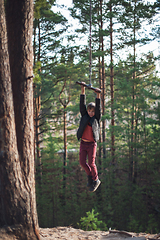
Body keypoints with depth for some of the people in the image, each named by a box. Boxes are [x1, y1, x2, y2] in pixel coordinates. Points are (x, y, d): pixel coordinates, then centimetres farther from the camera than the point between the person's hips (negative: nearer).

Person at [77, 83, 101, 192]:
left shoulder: (96, 118, 1)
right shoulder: (84, 116, 7)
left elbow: (98, 107, -11)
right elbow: (82, 104, 0)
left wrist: (98, 95, -22)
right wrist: (83, 90, -9)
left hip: (92, 144, -3)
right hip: (83, 143, 3)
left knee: (91, 163, -2)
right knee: (82, 162, 0)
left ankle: (96, 180, 16)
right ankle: (90, 175, 26)